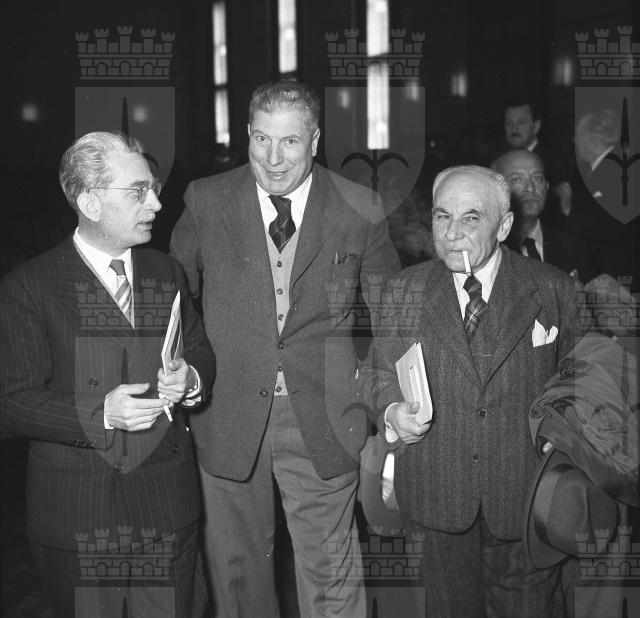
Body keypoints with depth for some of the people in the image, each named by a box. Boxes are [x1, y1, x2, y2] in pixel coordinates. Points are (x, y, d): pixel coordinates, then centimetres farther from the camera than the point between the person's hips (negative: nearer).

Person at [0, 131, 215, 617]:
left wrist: (190, 379, -8)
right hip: (75, 513, -3)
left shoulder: (167, 273, 9)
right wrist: (100, 412, -24)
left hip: (168, 504, 4)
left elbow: (202, 354, 16)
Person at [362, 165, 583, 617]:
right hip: (437, 490, 1)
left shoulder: (553, 289, -3)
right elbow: (380, 372, 6)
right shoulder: (407, 289, 2)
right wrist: (392, 412, -14)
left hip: (528, 494, -1)